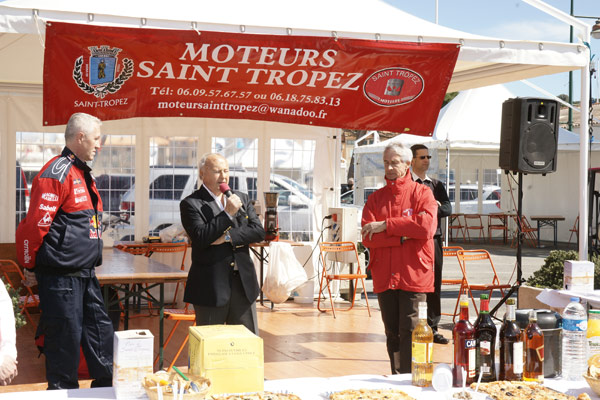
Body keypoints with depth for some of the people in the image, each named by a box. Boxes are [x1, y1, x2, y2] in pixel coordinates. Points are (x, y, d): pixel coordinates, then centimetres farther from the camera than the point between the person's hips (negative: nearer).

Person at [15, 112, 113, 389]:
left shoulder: (82, 173, 15)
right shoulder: (57, 174, -16)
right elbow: (35, 224, -20)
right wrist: (30, 266, -10)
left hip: (85, 274, 10)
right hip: (61, 277, -9)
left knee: (100, 331, 14)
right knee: (66, 338, 0)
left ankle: (106, 388, 26)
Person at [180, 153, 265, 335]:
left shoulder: (242, 198, 11)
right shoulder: (191, 204, -5)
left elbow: (259, 231, 1)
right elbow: (200, 238, -17)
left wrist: (227, 237, -12)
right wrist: (227, 213, -20)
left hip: (243, 283, 4)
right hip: (210, 286, -4)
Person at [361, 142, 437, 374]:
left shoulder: (422, 194, 3)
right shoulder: (376, 198, 12)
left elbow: (426, 226, -16)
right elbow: (367, 238, -1)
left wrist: (386, 226, -12)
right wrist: (403, 235, -11)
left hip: (413, 275, -4)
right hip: (384, 276, 4)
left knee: (409, 331, -7)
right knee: (392, 334, 10)